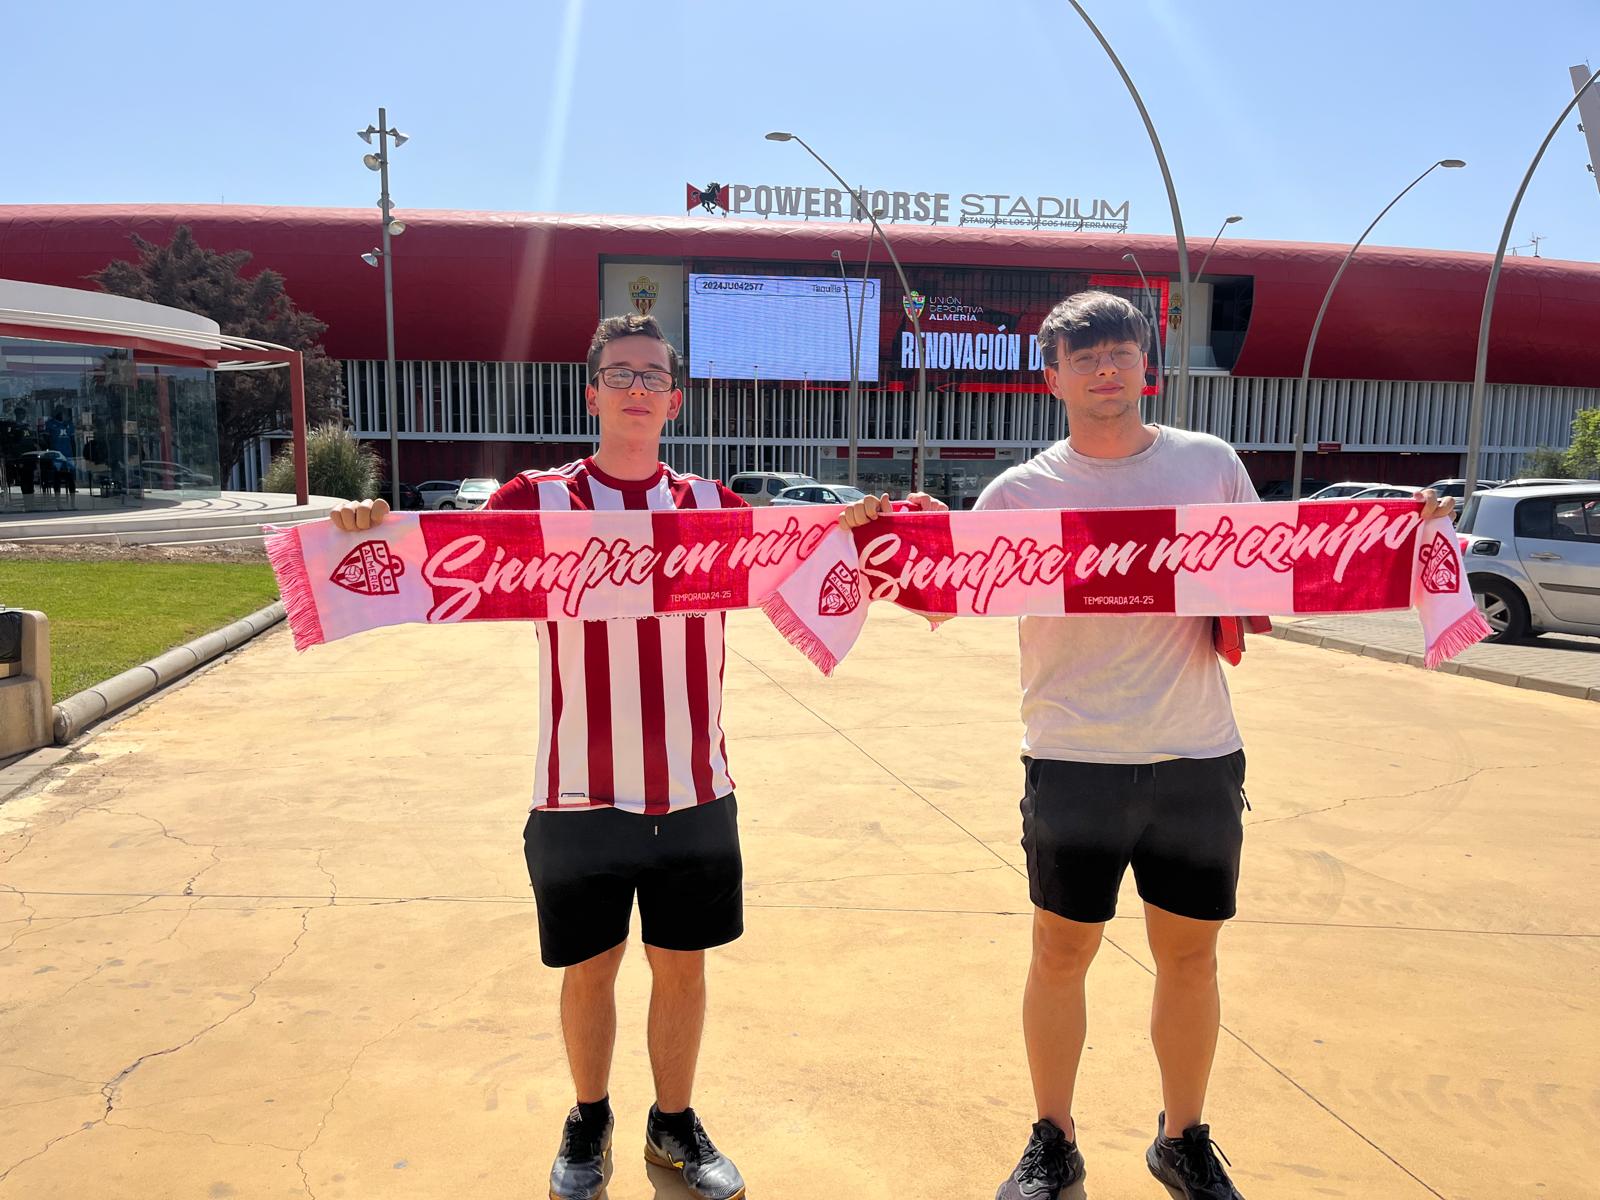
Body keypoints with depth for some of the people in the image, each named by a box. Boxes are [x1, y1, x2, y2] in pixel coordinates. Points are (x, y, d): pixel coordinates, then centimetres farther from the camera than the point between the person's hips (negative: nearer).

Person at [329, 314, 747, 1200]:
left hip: (694, 794, 2)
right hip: (580, 796, -1)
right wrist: (376, 530, -30)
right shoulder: (537, 501, -2)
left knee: (682, 964, 16)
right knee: (589, 968, 15)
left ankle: (674, 1123, 39)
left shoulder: (711, 507, 4)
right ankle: (588, 1121, 41)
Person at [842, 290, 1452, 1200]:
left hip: (1201, 759, 2)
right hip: (1074, 763, -1)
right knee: (1062, 953, 9)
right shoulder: (1021, 492, 0)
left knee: (1190, 955, 14)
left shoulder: (1211, 463, 6)